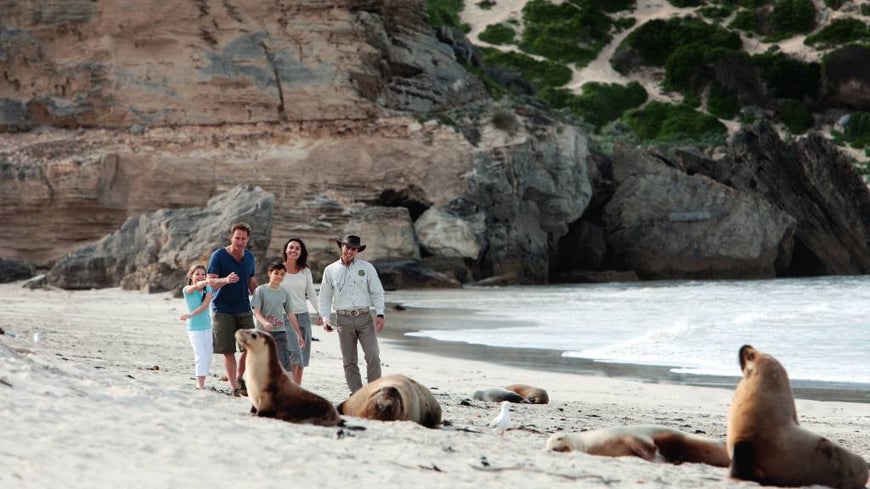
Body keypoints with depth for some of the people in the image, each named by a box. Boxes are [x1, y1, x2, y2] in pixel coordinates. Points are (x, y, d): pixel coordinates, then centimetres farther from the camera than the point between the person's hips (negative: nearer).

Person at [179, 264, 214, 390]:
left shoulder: (208, 289, 0)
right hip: (194, 328, -4)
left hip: (207, 327, 4)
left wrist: (190, 315, -26)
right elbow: (197, 286, -33)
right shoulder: (187, 290, -10)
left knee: (207, 358, 7)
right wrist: (208, 281, -53)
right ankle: (200, 385, -15)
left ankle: (200, 383, 20)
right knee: (201, 356, -15)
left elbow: (204, 306, -14)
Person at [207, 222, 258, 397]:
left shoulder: (249, 257, 9)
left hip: (244, 309, 4)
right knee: (228, 352, -2)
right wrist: (225, 280, -33)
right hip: (223, 310, -4)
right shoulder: (218, 256, -8)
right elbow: (211, 282, -14)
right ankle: (234, 388, 5)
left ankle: (239, 379, 20)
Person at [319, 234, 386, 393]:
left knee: (373, 357, -10)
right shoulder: (330, 270, 8)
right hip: (343, 319, 1)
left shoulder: (367, 267, 5)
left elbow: (377, 292, 5)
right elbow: (325, 297, 11)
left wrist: (380, 314, -6)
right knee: (349, 361, 2)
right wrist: (325, 319, -1)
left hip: (364, 317, -1)